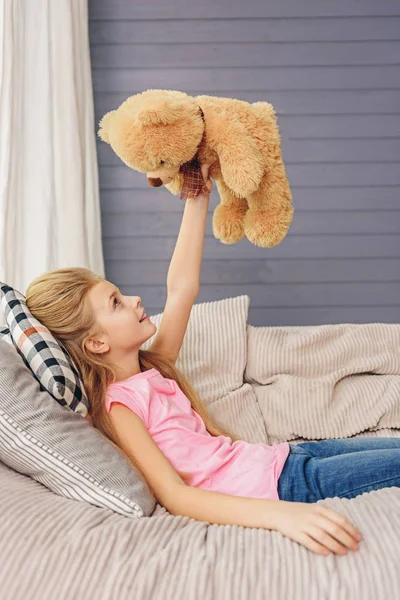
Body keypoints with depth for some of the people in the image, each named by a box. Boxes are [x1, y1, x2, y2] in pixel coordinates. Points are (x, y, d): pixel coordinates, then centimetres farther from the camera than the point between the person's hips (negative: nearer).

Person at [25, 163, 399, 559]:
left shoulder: (151, 368, 8)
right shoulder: (116, 405, -17)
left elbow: (181, 288, 9)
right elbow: (173, 496, -25)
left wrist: (199, 195, 6)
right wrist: (281, 513, -38)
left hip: (281, 457, 9)